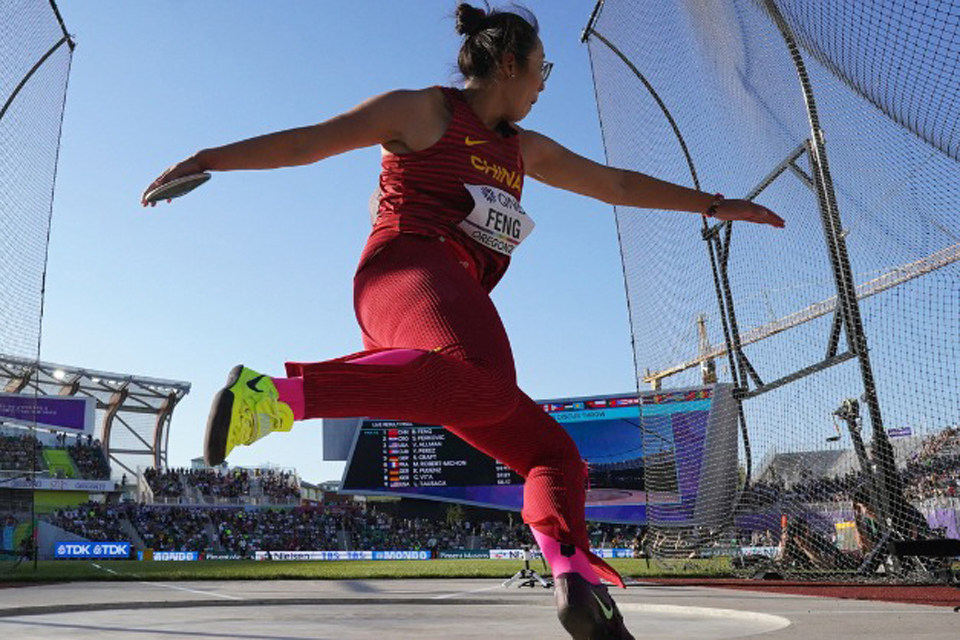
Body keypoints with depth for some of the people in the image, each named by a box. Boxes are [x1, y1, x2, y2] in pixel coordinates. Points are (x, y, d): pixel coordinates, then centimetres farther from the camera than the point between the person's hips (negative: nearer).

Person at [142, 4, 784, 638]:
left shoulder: (524, 149, 30)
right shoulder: (423, 110, 10)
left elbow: (617, 184, 34)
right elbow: (306, 141, 8)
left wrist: (713, 204, 36)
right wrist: (208, 158, 1)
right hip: (408, 268, -8)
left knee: (553, 453, 2)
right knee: (486, 381, -41)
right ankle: (277, 395, -40)